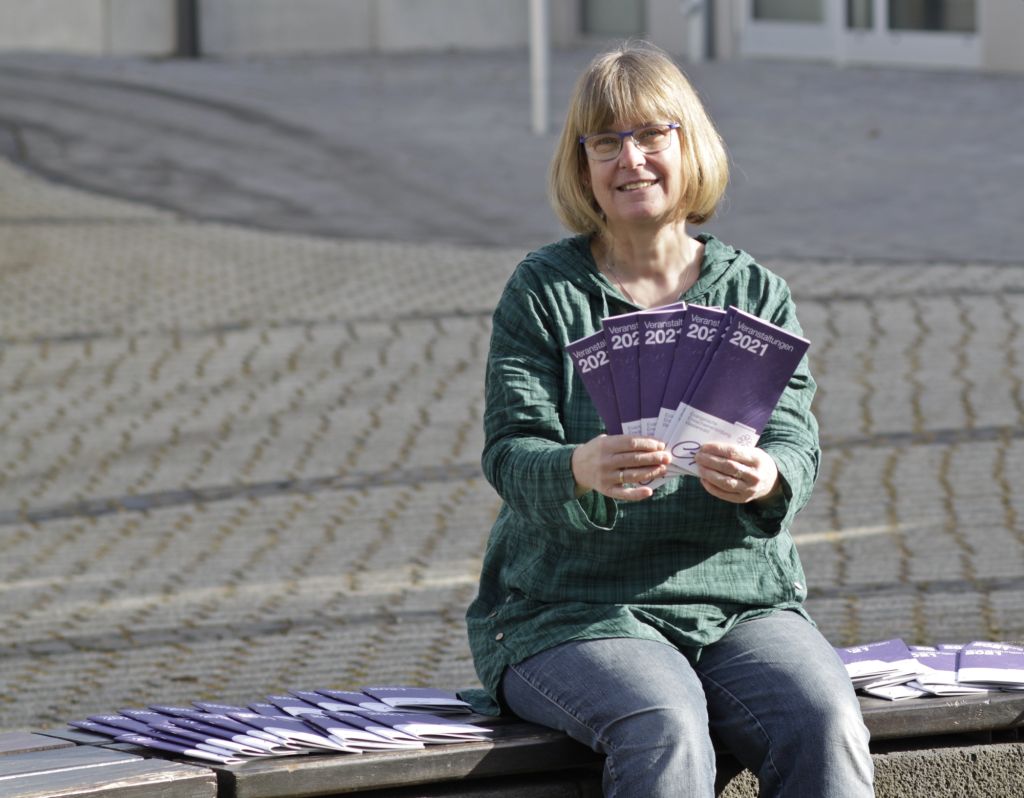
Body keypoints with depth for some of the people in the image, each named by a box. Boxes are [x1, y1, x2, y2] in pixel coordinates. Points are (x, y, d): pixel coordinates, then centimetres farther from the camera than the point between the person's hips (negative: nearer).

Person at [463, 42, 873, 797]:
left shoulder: (757, 293, 12)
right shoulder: (544, 291, 4)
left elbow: (797, 442, 1)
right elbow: (510, 452, -6)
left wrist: (766, 478, -25)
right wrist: (581, 470, -30)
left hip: (742, 599, 3)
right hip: (572, 609, -3)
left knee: (829, 727, -27)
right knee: (667, 733, -34)